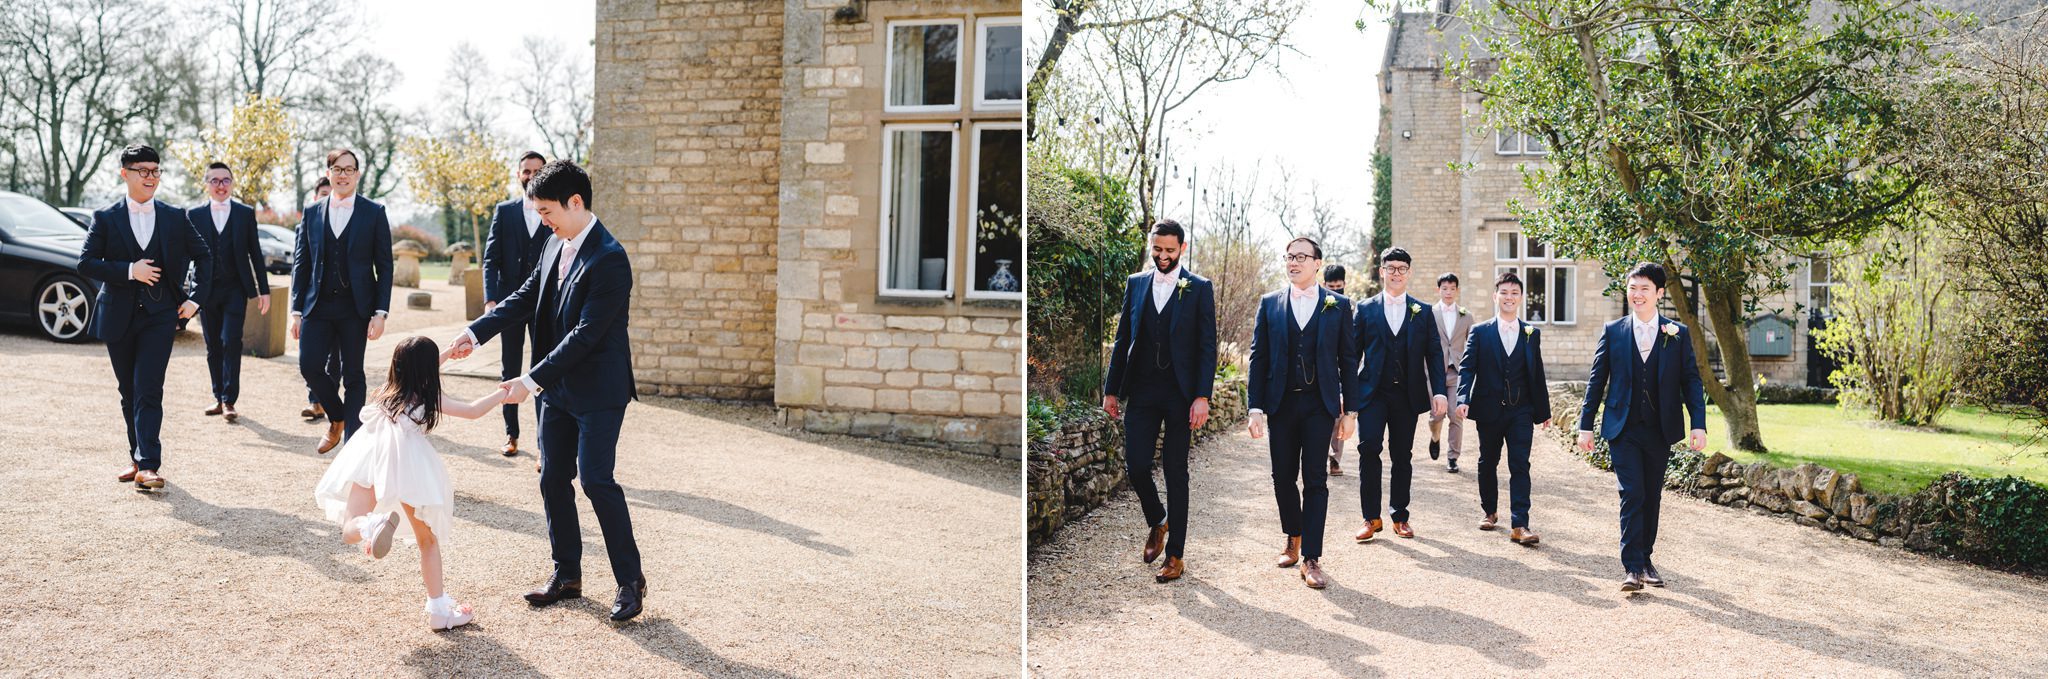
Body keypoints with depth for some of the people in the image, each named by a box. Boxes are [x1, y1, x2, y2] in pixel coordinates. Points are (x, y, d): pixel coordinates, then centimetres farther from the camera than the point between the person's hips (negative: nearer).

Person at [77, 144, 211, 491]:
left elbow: (203, 256, 14)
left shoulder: (175, 218, 5)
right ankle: (138, 458, 21)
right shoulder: (105, 218, 2)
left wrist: (196, 298, 6)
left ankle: (148, 465, -15)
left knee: (148, 390, -11)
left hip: (160, 315, -1)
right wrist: (129, 271, -16)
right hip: (119, 316, 2)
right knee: (129, 393, 10)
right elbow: (86, 263, -3)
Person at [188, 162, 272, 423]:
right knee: (213, 347, 8)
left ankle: (229, 401, -6)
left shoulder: (246, 213, 4)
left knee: (231, 343, -10)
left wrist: (263, 290, 4)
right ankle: (219, 398, 17)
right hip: (206, 291, 2)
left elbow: (255, 254, 6)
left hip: (235, 289, -2)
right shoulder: (194, 215, 5)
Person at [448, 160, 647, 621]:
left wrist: (532, 379, -24)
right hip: (558, 389, 9)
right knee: (553, 479, 11)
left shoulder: (609, 260, -21)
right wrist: (477, 332, 1)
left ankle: (630, 580, 3)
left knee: (596, 480, -9)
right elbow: (526, 298, 13)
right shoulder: (556, 246, 8)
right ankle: (567, 574, 23)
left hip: (598, 391, -9)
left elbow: (586, 334, -24)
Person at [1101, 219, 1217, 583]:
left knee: (1175, 473, 2)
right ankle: (1157, 522, 29)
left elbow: (1207, 346, -4)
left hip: (1180, 393, -3)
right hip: (1141, 392, 3)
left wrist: (1202, 396, -13)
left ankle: (1175, 555, 10)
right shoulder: (1135, 284, 9)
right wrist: (1111, 389, 8)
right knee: (1136, 465, -1)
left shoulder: (1199, 288, 0)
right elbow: (1123, 339, 12)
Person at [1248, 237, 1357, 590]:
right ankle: (1293, 540, 30)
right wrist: (1256, 408, -3)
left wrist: (1349, 411, 1)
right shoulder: (1270, 303, 6)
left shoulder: (1338, 305, 3)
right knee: (1283, 477, 8)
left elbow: (1348, 359, 4)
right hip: (1281, 402, 2)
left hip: (1320, 404, -2)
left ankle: (1311, 559, -1)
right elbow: (1258, 358, 4)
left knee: (1315, 479, -3)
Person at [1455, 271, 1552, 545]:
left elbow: (1537, 374, 12)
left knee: (1520, 466, -7)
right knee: (1488, 463, 12)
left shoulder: (1532, 333, 8)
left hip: (1521, 411, 0)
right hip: (1489, 410, 0)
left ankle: (1519, 525, -10)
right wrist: (1463, 399, -21)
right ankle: (1490, 512, 31)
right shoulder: (1480, 332, 2)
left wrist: (1543, 410, 14)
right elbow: (1466, 367, -6)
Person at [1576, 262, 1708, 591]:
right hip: (1623, 428, -1)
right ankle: (1634, 567, -9)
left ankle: (1645, 558, 24)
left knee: (1652, 498, 10)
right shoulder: (1613, 331, 3)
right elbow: (1597, 380, 5)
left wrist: (1699, 424, -7)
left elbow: (1690, 381, 3)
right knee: (1632, 494, -10)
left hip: (1660, 429, 1)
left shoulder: (1678, 334, 4)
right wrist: (1586, 425, 2)